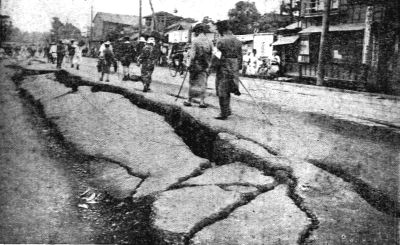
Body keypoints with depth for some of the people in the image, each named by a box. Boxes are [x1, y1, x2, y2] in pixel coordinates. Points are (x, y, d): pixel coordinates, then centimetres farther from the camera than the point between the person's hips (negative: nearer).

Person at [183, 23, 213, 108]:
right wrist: (208, 66, 11)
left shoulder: (195, 41, -9)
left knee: (193, 83, 6)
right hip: (205, 66, 4)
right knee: (202, 84, 7)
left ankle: (189, 101, 13)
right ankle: (202, 102, 4)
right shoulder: (209, 42, 4)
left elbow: (192, 55, -13)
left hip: (196, 65, -3)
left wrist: (189, 65, -5)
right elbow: (211, 55, 5)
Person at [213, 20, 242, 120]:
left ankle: (224, 113, 5)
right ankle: (228, 110, 22)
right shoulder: (237, 41, 9)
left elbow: (218, 57, -14)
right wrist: (238, 68, 18)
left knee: (222, 92, 1)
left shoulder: (221, 41, -13)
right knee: (227, 91, 18)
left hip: (224, 69, -7)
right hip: (234, 69, 7)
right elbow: (240, 57, 11)